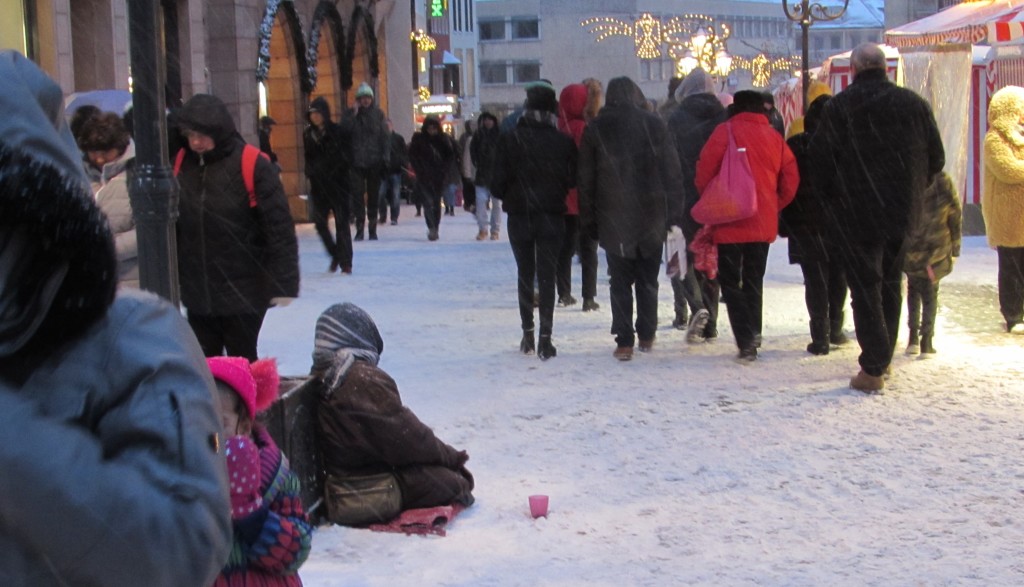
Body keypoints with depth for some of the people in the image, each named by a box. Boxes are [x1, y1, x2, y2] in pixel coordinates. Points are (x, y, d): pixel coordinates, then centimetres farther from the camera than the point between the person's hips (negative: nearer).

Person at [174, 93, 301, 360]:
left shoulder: (253, 166, -12)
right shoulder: (182, 164, 2)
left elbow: (279, 227, -12)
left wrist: (283, 283, -13)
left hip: (243, 292, -4)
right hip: (197, 293, 5)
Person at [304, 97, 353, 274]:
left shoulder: (337, 131, -6)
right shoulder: (308, 133, 8)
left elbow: (344, 157, -7)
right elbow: (308, 158, 14)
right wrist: (311, 173, -1)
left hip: (337, 182, -4)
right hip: (318, 184, 4)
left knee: (341, 222, -3)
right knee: (319, 222, 1)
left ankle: (345, 262, 3)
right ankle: (335, 255, 20)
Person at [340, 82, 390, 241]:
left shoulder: (378, 113, 3)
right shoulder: (350, 113, 4)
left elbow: (385, 136, 0)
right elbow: (343, 130, -11)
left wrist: (385, 157, -6)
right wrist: (354, 114, -16)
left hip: (374, 162, 0)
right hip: (356, 162, 0)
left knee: (373, 195, 7)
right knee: (358, 195, -4)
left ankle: (373, 228, 16)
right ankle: (359, 228, 1)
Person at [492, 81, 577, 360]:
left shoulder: (510, 140, -8)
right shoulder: (564, 142, -8)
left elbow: (499, 182, -8)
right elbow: (573, 179, -3)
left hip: (519, 216, 1)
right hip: (552, 216, 0)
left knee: (525, 274, 15)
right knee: (547, 275, 3)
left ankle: (528, 334, 18)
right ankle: (545, 338, -3)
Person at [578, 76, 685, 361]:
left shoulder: (595, 129, 0)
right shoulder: (654, 124, 1)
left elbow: (585, 180, 2)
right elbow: (673, 172, -1)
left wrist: (588, 220, 7)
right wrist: (674, 212, 3)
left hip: (613, 219, -1)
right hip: (652, 218, 1)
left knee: (620, 282, 3)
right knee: (648, 279, 13)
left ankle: (624, 342, -2)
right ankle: (647, 336, 19)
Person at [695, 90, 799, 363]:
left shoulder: (725, 132, -7)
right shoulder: (775, 137, 5)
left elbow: (704, 172, -11)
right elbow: (790, 180, 6)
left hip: (730, 221, -4)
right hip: (763, 224, 4)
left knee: (730, 282, 3)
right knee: (754, 281, 17)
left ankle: (746, 340, -8)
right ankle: (753, 334, 18)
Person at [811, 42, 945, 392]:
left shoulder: (839, 107, -11)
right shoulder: (914, 104, 1)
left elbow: (819, 159, -12)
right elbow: (936, 160, 4)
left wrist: (833, 193, 7)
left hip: (856, 213, -4)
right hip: (902, 212, 4)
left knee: (865, 287, 2)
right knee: (891, 283, 19)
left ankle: (873, 369, -4)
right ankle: (884, 357, 28)